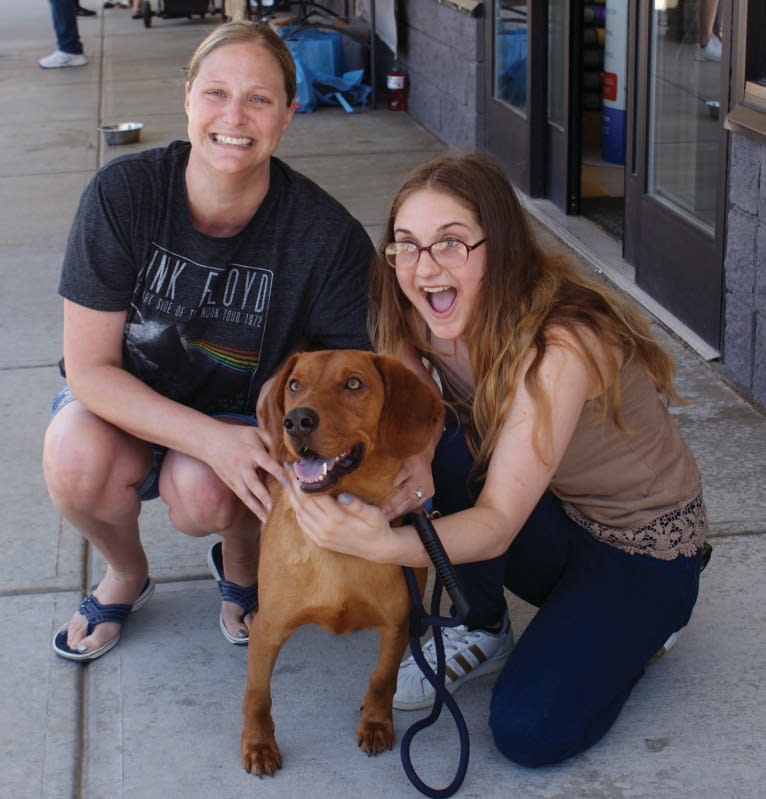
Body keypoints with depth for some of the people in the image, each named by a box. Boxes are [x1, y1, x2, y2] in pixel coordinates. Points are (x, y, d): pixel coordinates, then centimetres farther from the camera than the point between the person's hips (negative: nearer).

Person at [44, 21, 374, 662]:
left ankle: (243, 562, 7)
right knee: (78, 457, -32)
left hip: (249, 418, -1)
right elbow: (89, 367, -18)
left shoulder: (328, 235, -20)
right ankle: (126, 572, 4)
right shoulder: (122, 193, -20)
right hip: (128, 407, 1)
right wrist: (212, 439, -32)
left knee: (204, 491, -33)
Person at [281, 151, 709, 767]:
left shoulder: (559, 346, -33)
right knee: (443, 447, -24)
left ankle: (635, 627, 7)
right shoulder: (426, 326, -12)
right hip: (552, 524, 6)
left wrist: (385, 545, -52)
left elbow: (499, 523, -35)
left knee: (528, 731, -23)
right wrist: (407, 466, -40)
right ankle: (484, 631, -1)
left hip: (646, 546, -6)